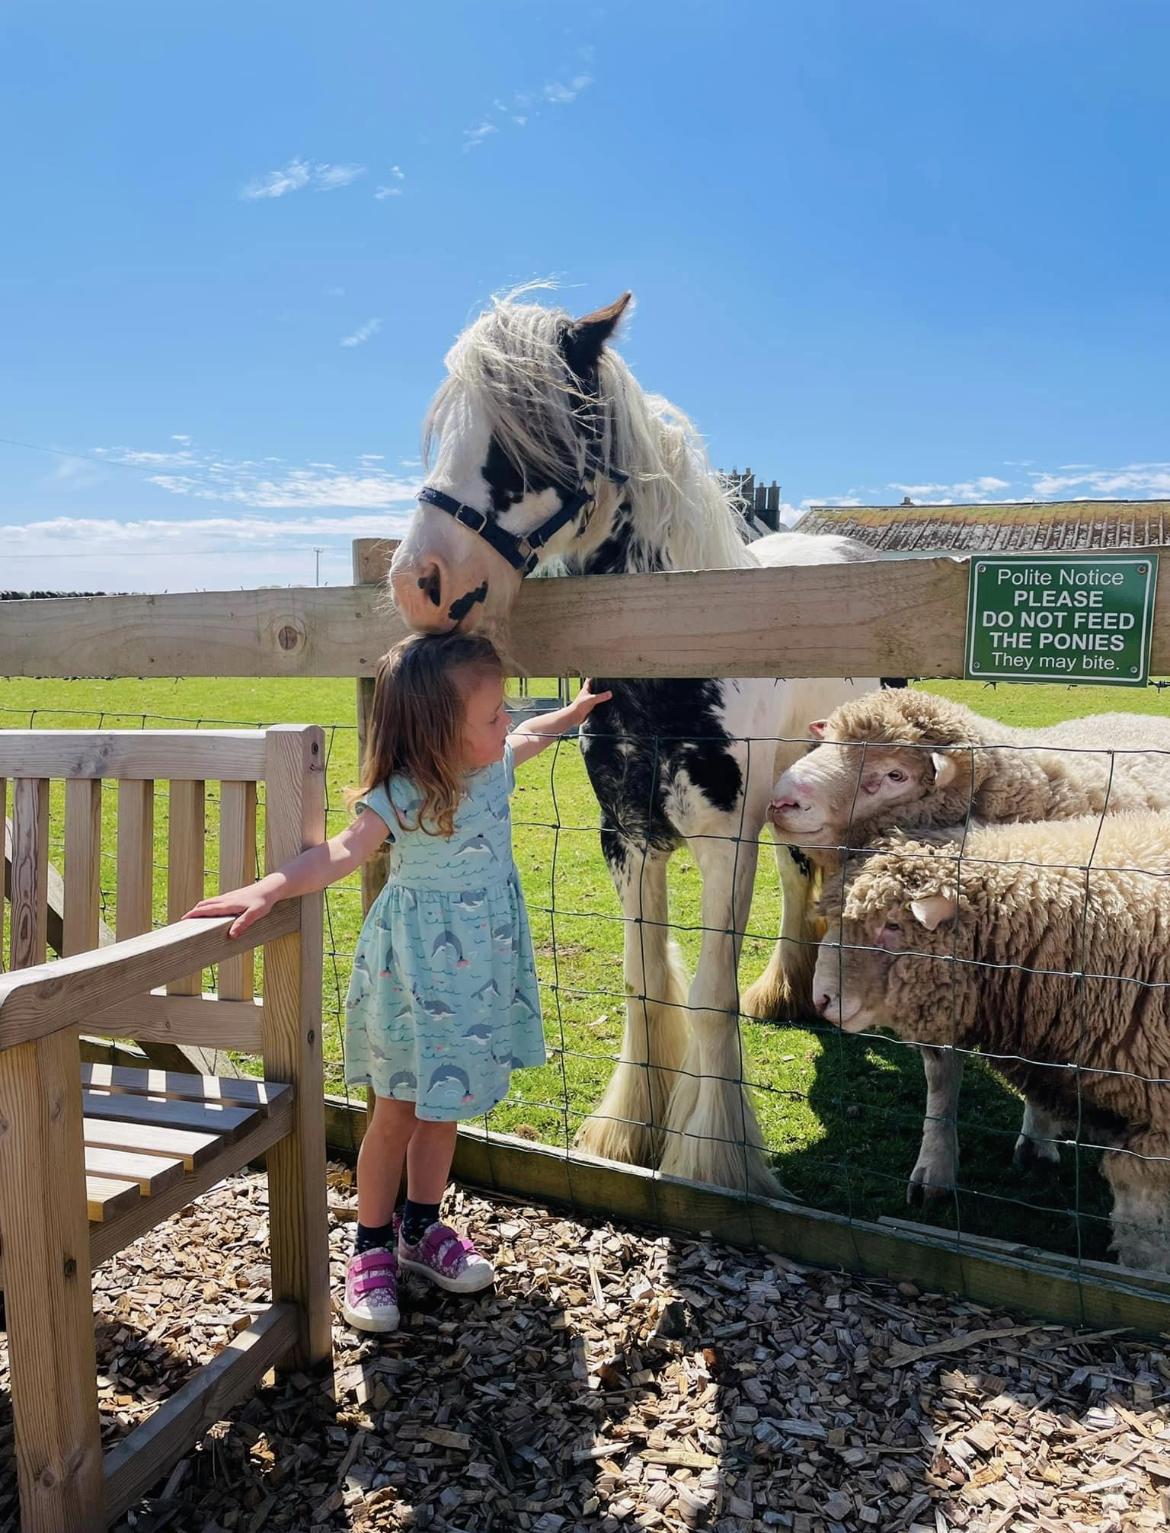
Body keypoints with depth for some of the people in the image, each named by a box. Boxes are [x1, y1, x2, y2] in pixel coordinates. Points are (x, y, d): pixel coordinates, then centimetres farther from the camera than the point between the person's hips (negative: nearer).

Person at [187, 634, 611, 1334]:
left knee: (444, 1107, 18)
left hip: (481, 971, 6)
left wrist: (577, 709, 32)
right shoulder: (402, 796, -23)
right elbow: (341, 853, -33)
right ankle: (372, 1247, 27)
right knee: (397, 1114, 8)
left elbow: (531, 735, 19)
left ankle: (422, 1228, 37)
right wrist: (268, 889, -46)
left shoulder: (496, 763, -3)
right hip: (418, 975, -6)